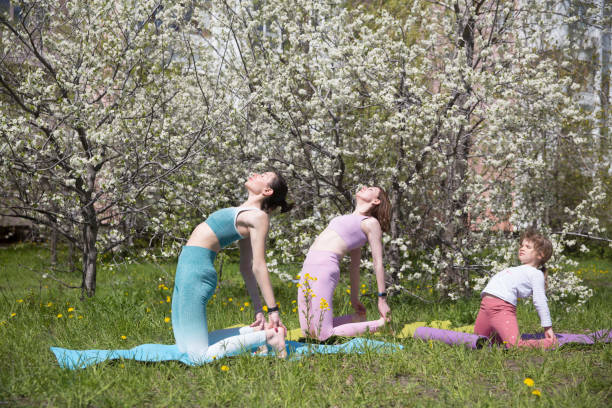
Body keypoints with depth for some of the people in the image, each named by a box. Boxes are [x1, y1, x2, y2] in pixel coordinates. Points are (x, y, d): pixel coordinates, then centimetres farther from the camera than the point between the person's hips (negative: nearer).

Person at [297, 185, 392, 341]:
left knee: (324, 335, -14)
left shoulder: (371, 222, 1)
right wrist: (354, 298, 28)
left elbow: (378, 263, -3)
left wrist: (382, 299, -7)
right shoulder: (352, 220, 26)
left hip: (325, 268, -9)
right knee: (308, 332, 8)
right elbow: (355, 265, 27)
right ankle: (359, 319, 20)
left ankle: (380, 324, -2)